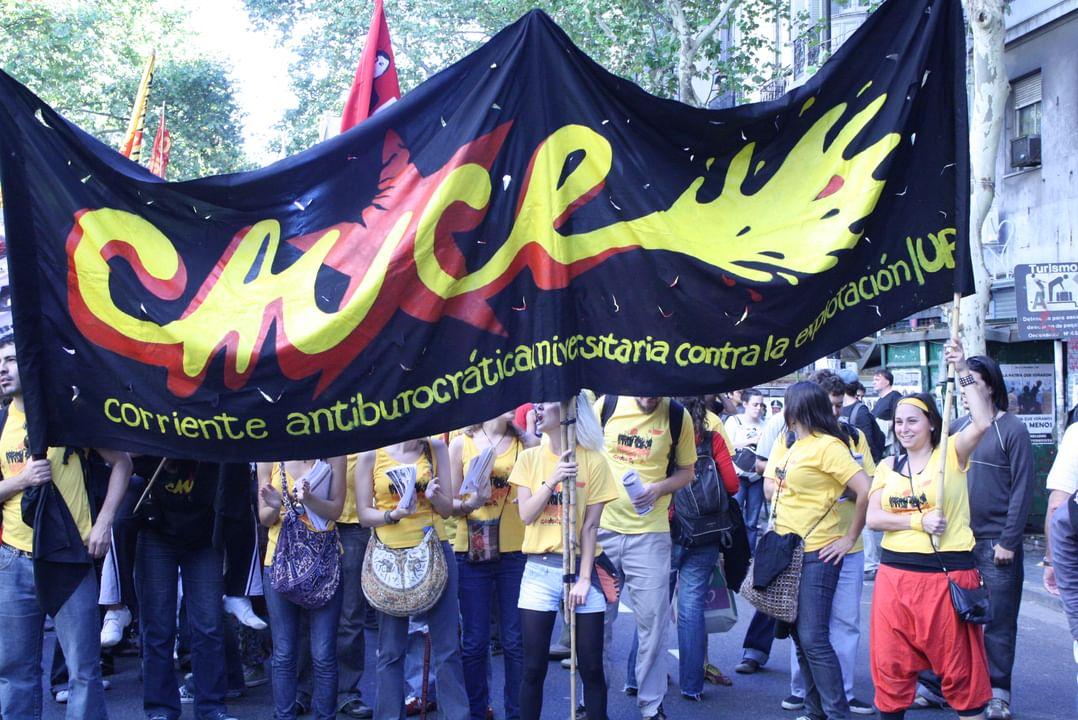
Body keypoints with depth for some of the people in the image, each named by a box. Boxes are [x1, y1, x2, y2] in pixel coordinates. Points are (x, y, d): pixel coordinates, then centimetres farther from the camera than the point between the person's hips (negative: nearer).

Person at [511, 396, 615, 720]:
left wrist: (584, 578, -9)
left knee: (591, 668, 3)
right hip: (539, 570, 2)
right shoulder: (529, 458, 5)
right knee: (534, 669, 4)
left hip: (580, 567, -2)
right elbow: (526, 515, -3)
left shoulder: (593, 460, -3)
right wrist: (552, 481, -15)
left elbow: (590, 525, -5)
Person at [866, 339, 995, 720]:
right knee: (891, 664, 10)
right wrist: (920, 521, -14)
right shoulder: (888, 467, 11)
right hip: (896, 574, 4)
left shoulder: (950, 455, -1)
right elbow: (874, 517, -1)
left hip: (948, 573, -4)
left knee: (959, 666, 4)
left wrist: (963, 371, -21)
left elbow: (983, 422, -20)